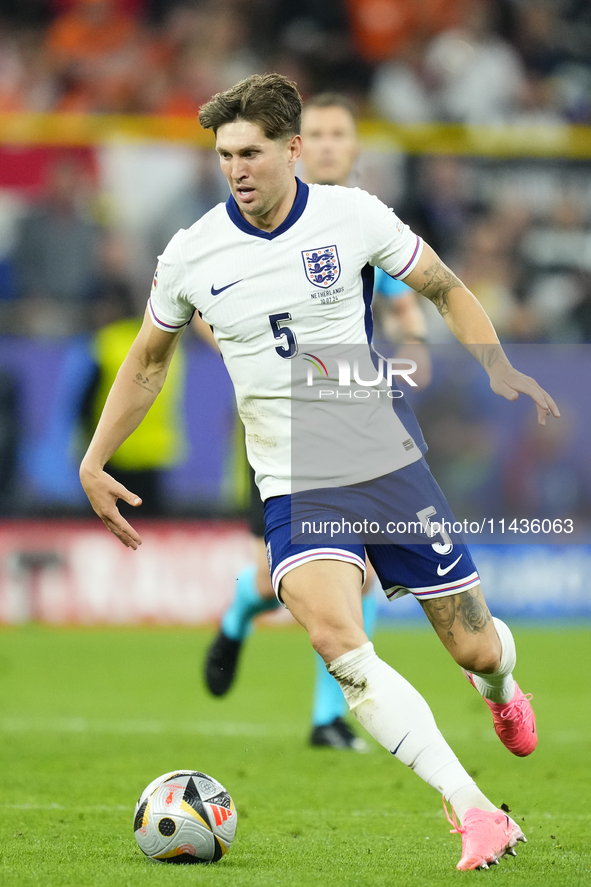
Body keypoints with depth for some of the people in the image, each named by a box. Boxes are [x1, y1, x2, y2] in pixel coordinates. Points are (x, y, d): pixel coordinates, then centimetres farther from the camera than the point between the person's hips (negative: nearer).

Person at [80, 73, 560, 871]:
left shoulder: (352, 216, -6)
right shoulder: (191, 256, -3)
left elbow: (446, 289, 7)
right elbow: (147, 361, 13)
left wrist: (499, 369, -8)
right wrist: (93, 462, 9)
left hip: (390, 464, 0)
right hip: (293, 487, 0)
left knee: (473, 650, 7)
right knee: (336, 641, -28)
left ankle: (502, 691, 49)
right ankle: (477, 814, -26)